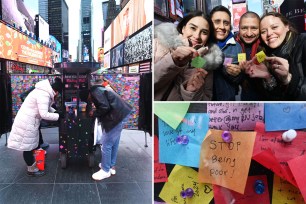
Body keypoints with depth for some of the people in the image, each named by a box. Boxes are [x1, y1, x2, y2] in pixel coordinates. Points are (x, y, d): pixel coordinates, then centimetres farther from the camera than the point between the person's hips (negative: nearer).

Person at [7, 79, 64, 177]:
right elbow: (44, 114, -29)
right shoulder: (44, 95, -27)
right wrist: (58, 116, -19)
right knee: (28, 146, 3)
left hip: (30, 121, 10)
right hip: (27, 122, -10)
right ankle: (32, 169, 15)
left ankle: (34, 163, 37)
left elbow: (46, 107, 20)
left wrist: (55, 111, 7)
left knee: (34, 144, 21)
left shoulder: (45, 91, 5)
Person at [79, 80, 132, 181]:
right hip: (119, 116, 11)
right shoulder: (99, 90, 21)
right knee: (114, 144, 19)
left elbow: (105, 107, -20)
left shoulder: (95, 92, -11)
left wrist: (94, 113, -5)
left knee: (106, 144, -1)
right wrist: (96, 113, 10)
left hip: (114, 118, -11)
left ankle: (105, 170, 10)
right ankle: (111, 166, 31)